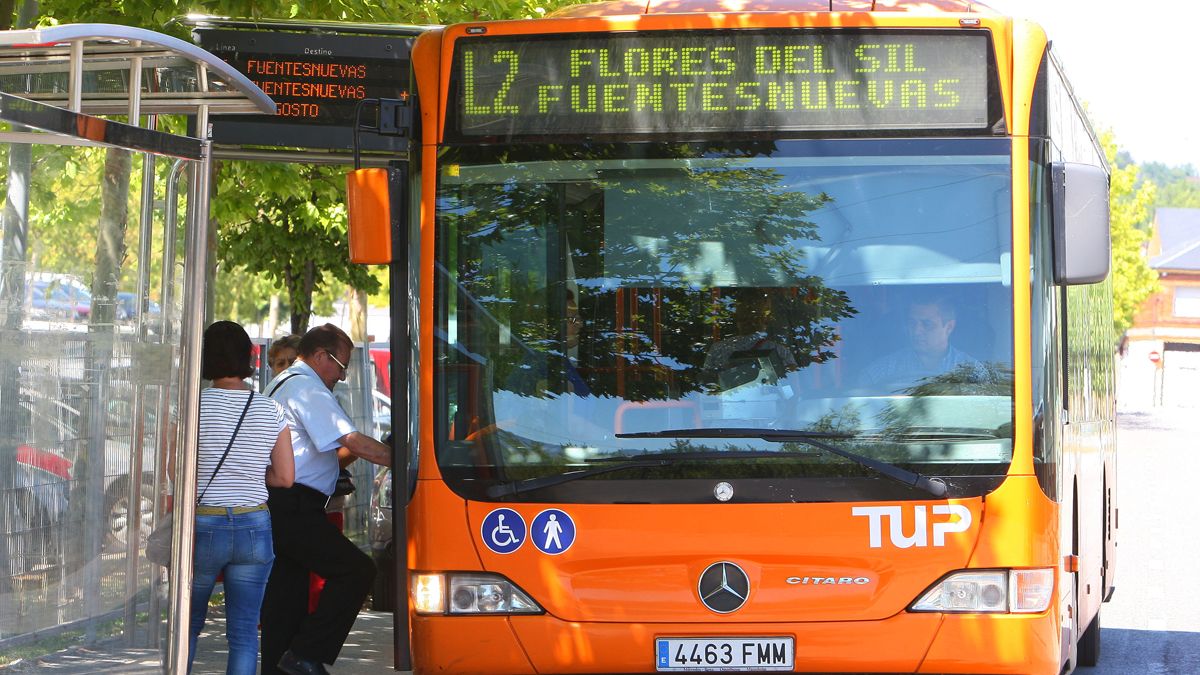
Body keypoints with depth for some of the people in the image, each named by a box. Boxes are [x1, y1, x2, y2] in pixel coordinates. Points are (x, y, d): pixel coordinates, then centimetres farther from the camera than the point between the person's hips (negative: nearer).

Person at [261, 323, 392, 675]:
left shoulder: (279, 384, 25)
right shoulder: (308, 389, -8)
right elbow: (353, 441, -17)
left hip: (271, 508, 11)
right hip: (294, 508, -11)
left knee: (285, 594, 12)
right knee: (355, 570, -13)